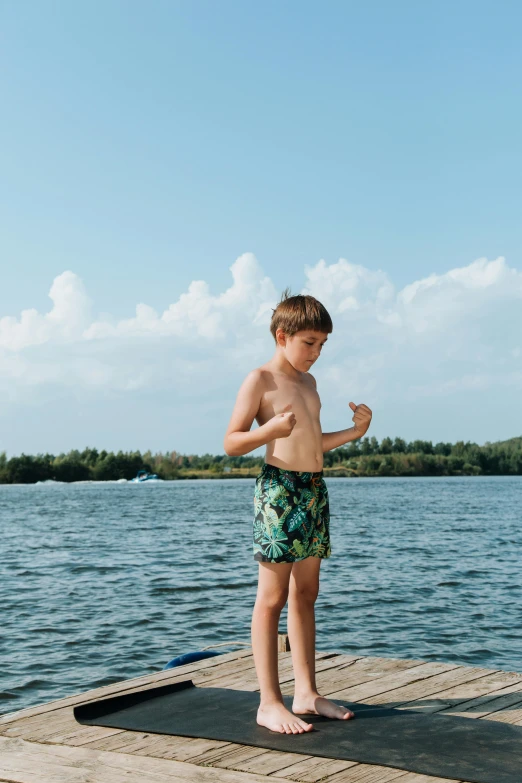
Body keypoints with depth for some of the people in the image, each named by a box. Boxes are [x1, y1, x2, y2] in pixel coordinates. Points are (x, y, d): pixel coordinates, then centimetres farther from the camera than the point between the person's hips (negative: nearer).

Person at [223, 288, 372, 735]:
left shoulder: (309, 382, 19)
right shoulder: (260, 381, -4)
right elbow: (232, 444, -9)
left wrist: (353, 432, 13)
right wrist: (270, 430, -25)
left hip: (315, 489, 8)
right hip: (279, 487, -8)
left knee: (305, 595, 10)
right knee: (272, 598, -5)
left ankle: (307, 693, 17)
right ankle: (270, 703, 0)